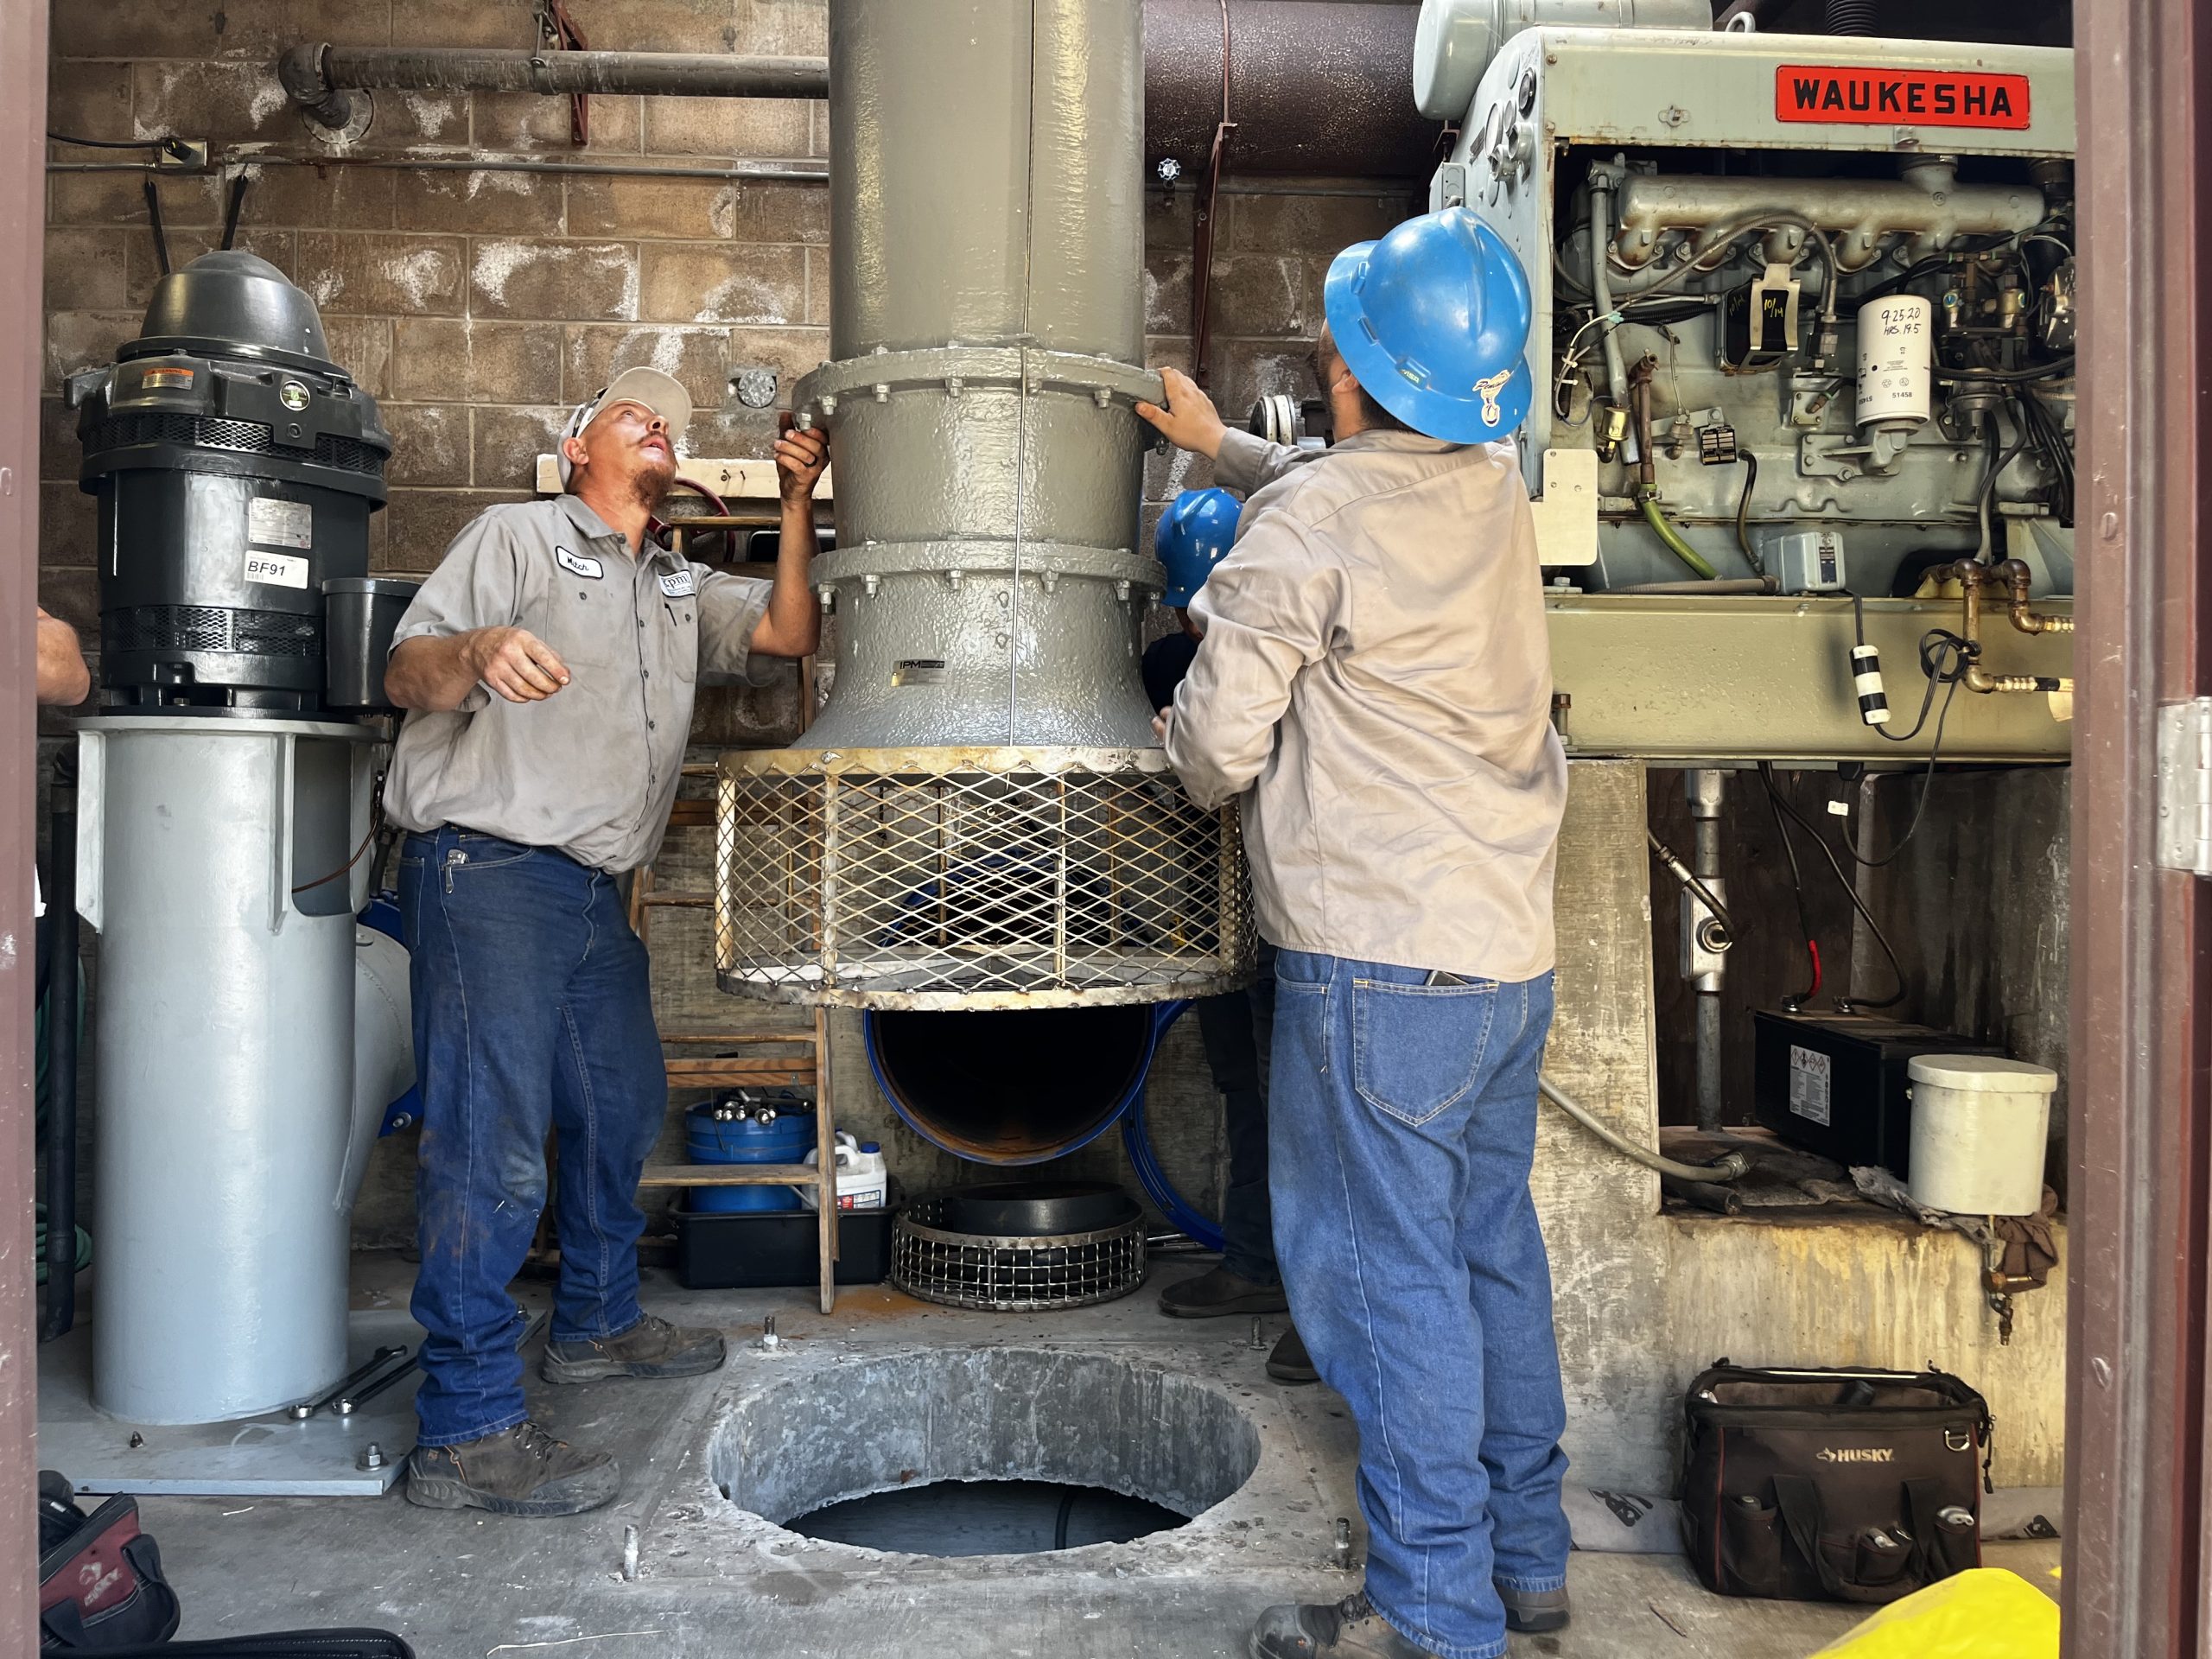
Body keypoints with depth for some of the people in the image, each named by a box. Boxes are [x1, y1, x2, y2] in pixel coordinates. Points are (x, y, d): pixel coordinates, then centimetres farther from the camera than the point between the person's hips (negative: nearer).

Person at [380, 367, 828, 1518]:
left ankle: (596, 1321, 36)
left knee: (621, 1108, 17)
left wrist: (797, 505, 0)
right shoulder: (518, 536, 3)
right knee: (492, 1140, -11)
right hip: (488, 871, -8)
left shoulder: (680, 591, 23)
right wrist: (478, 652, -29)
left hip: (595, 890, 8)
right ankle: (467, 1430, -6)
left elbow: (788, 634, 8)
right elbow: (406, 674, -6)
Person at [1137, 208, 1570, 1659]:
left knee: (1392, 1273, 1)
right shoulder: (1494, 487, 9)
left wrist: (1191, 735, 13)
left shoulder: (1302, 530, -14)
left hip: (1382, 955, -8)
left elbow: (1215, 750, -10)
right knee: (1494, 1248, 17)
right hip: (1513, 943, 8)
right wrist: (1224, 446, 38)